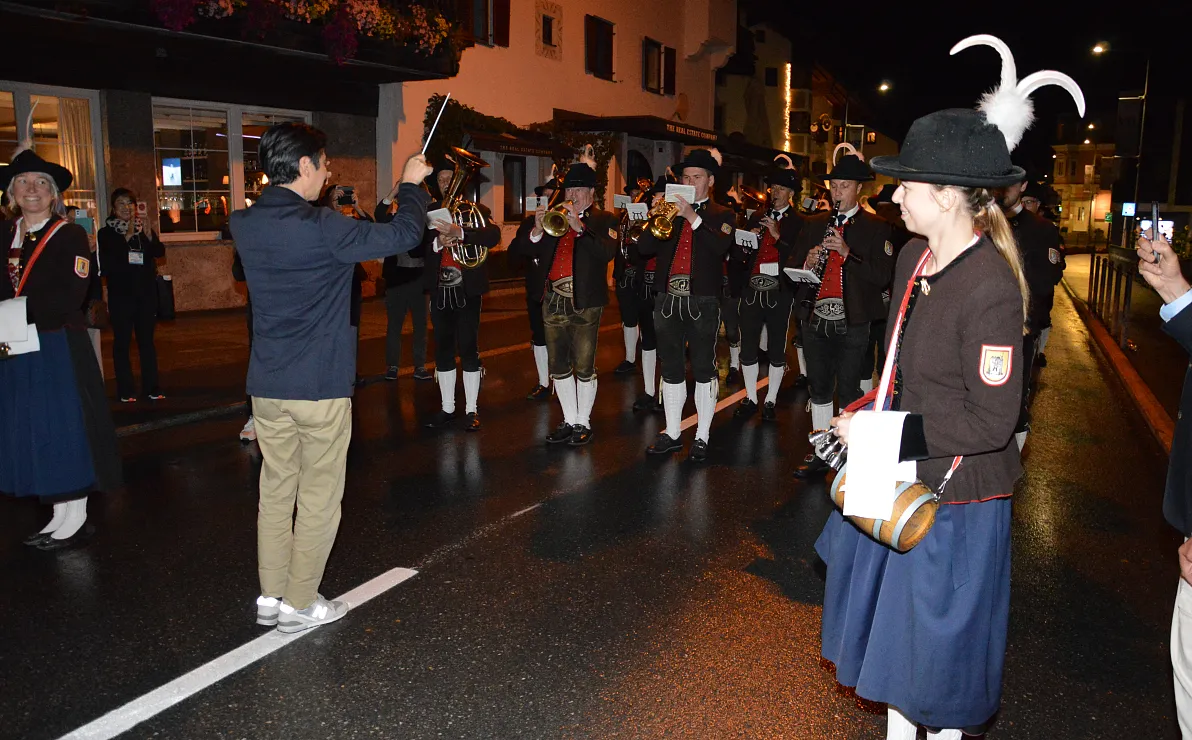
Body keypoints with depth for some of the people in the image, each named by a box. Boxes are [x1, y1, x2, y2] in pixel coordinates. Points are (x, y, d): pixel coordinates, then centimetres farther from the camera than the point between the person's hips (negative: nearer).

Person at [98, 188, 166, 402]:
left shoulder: (144, 228, 10)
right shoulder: (107, 233, 0)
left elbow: (159, 252, -1)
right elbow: (106, 260, -14)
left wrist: (149, 236, -20)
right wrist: (127, 237, -18)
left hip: (146, 293, 3)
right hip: (121, 294, -3)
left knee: (147, 340, 4)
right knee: (122, 342, -1)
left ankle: (151, 387, 8)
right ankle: (125, 390, 4)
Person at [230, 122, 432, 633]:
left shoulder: (244, 225, 3)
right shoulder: (321, 227, -18)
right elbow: (403, 235, -15)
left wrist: (355, 253, 21)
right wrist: (411, 185, 0)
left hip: (266, 384, 7)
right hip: (320, 385, -6)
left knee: (276, 489, 16)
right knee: (319, 497, 7)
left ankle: (271, 596, 27)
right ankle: (299, 605, 16)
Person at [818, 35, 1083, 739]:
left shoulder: (991, 291, -25)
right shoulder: (915, 257, 0)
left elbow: (989, 423, -23)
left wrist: (882, 433, -22)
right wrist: (868, 418, 3)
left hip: (956, 497, -8)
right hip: (902, 477, 8)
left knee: (940, 637, 12)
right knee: (894, 620, 23)